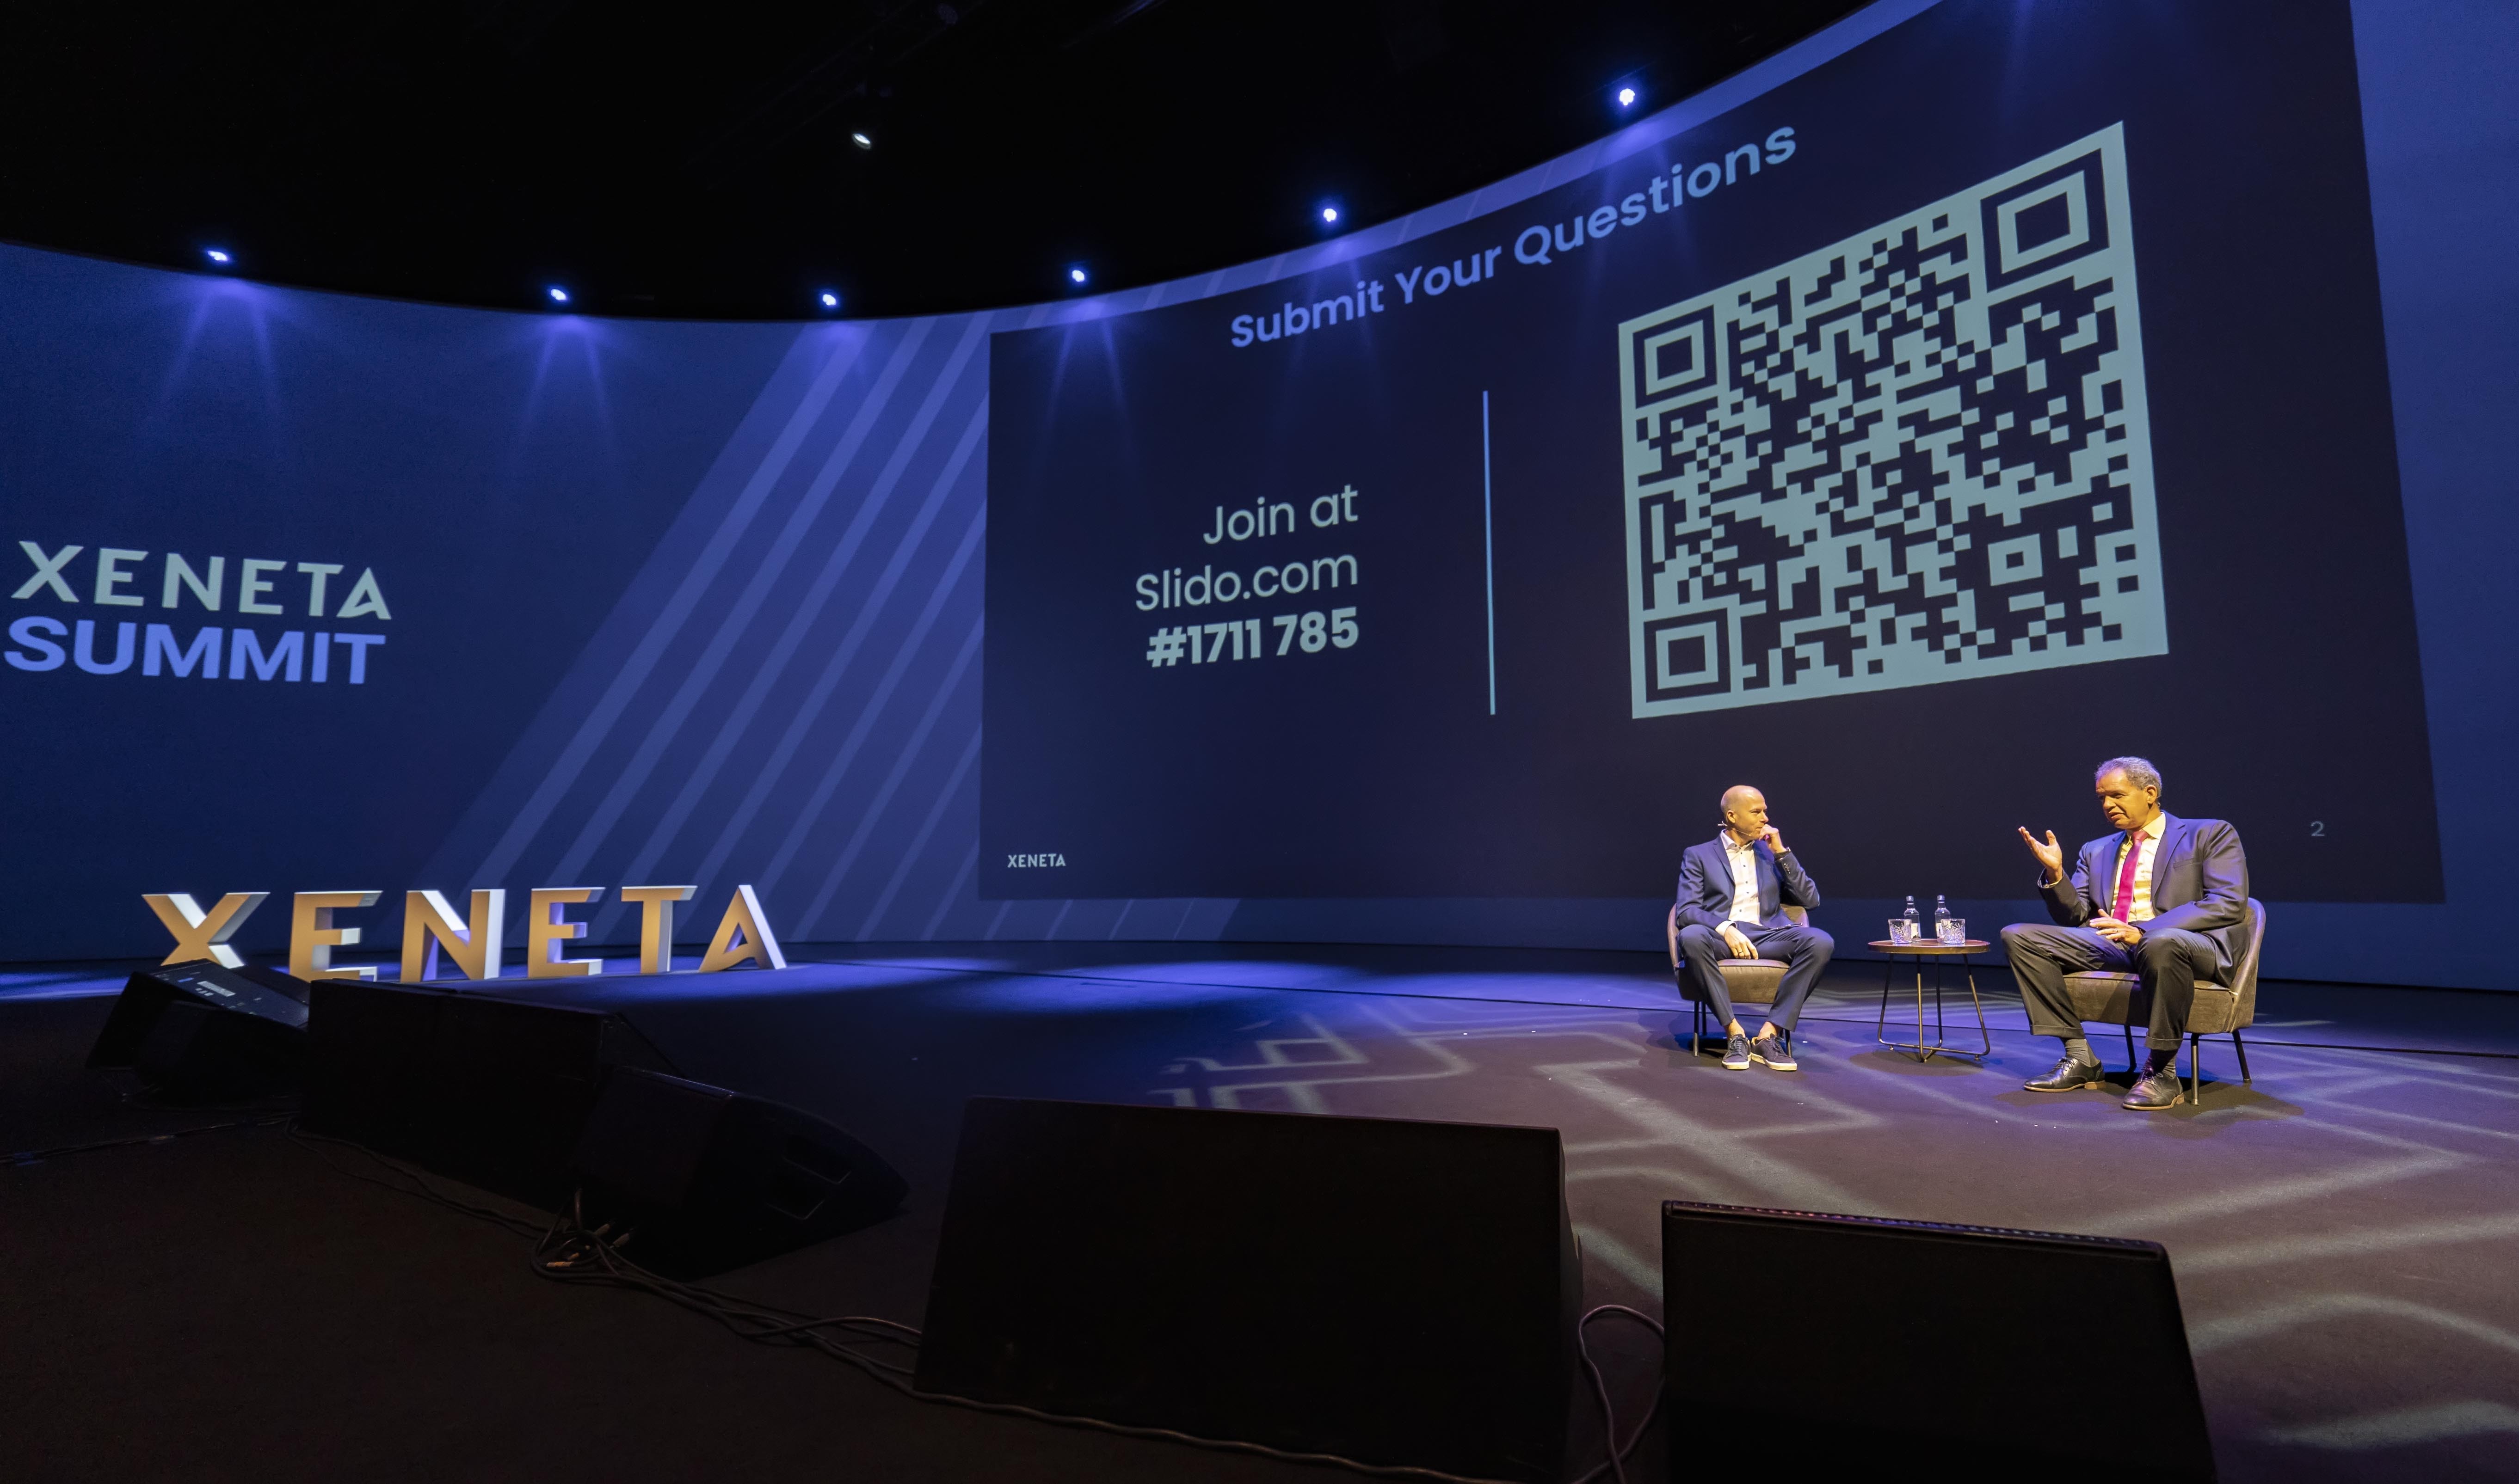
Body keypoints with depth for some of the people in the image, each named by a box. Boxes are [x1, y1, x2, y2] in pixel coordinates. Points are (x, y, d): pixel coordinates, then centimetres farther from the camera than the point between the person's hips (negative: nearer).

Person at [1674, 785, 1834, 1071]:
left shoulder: (1771, 854, 23)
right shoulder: (1698, 855, 13)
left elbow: (1810, 900, 13)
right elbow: (1687, 910, -1)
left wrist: (1782, 851, 6)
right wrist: (1726, 929, -20)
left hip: (1767, 935, 3)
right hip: (1720, 935, -3)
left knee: (1821, 942, -28)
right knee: (1691, 937, -38)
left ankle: (1770, 1035, -26)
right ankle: (1735, 1034, -29)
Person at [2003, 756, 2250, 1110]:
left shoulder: (2210, 835, 8)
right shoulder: (2096, 851, 23)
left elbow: (2229, 905, -8)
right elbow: (2075, 919, 17)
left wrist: (2143, 931, -20)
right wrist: (2055, 873, -4)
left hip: (2188, 944, -5)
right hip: (2109, 945, 6)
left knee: (2161, 944, -42)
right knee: (2018, 936, -14)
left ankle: (2161, 1072, -24)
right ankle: (2079, 1057, -11)